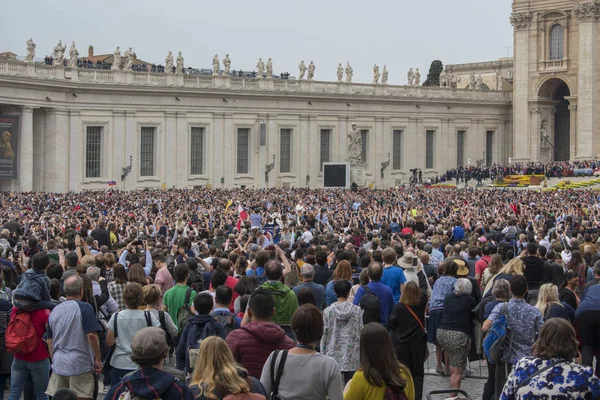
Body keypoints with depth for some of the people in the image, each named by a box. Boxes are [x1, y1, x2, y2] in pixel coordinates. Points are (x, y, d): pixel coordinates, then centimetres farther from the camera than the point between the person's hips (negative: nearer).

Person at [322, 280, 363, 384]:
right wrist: (362, 354, 10)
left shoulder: (328, 311, -3)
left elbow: (324, 334, 0)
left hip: (334, 355, 0)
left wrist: (323, 353, 9)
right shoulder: (357, 310, -2)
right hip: (352, 357, 0)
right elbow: (361, 332, 1)